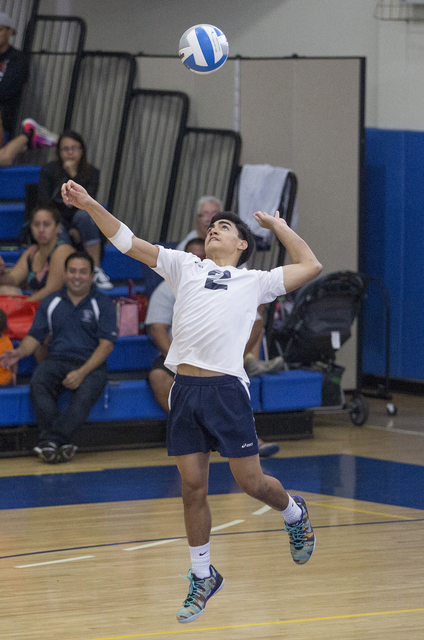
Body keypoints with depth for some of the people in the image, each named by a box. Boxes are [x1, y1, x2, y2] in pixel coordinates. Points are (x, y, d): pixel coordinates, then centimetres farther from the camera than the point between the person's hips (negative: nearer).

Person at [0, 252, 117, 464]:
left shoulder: (103, 304, 7)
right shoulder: (51, 302, 17)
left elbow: (106, 344, -2)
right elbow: (35, 336, 15)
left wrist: (82, 372, -16)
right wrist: (19, 353, -9)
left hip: (91, 364, -2)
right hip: (56, 360, 2)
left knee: (87, 391, -37)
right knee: (37, 384, -32)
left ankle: (51, 440, -46)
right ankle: (61, 443, -43)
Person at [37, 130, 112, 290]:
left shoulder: (92, 173, 3)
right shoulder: (48, 171, -2)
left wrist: (73, 175, -22)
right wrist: (69, 230, -15)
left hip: (78, 223, 2)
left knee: (84, 215, -34)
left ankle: (96, 270, -37)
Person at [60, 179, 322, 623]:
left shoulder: (254, 281, 13)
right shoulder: (185, 267, 19)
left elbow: (310, 266, 13)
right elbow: (128, 242, 16)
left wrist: (278, 226, 19)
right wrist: (89, 205, 6)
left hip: (226, 388, -3)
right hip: (185, 388, 3)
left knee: (251, 482, 0)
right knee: (192, 488, 4)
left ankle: (294, 513, 33)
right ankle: (203, 576, 16)